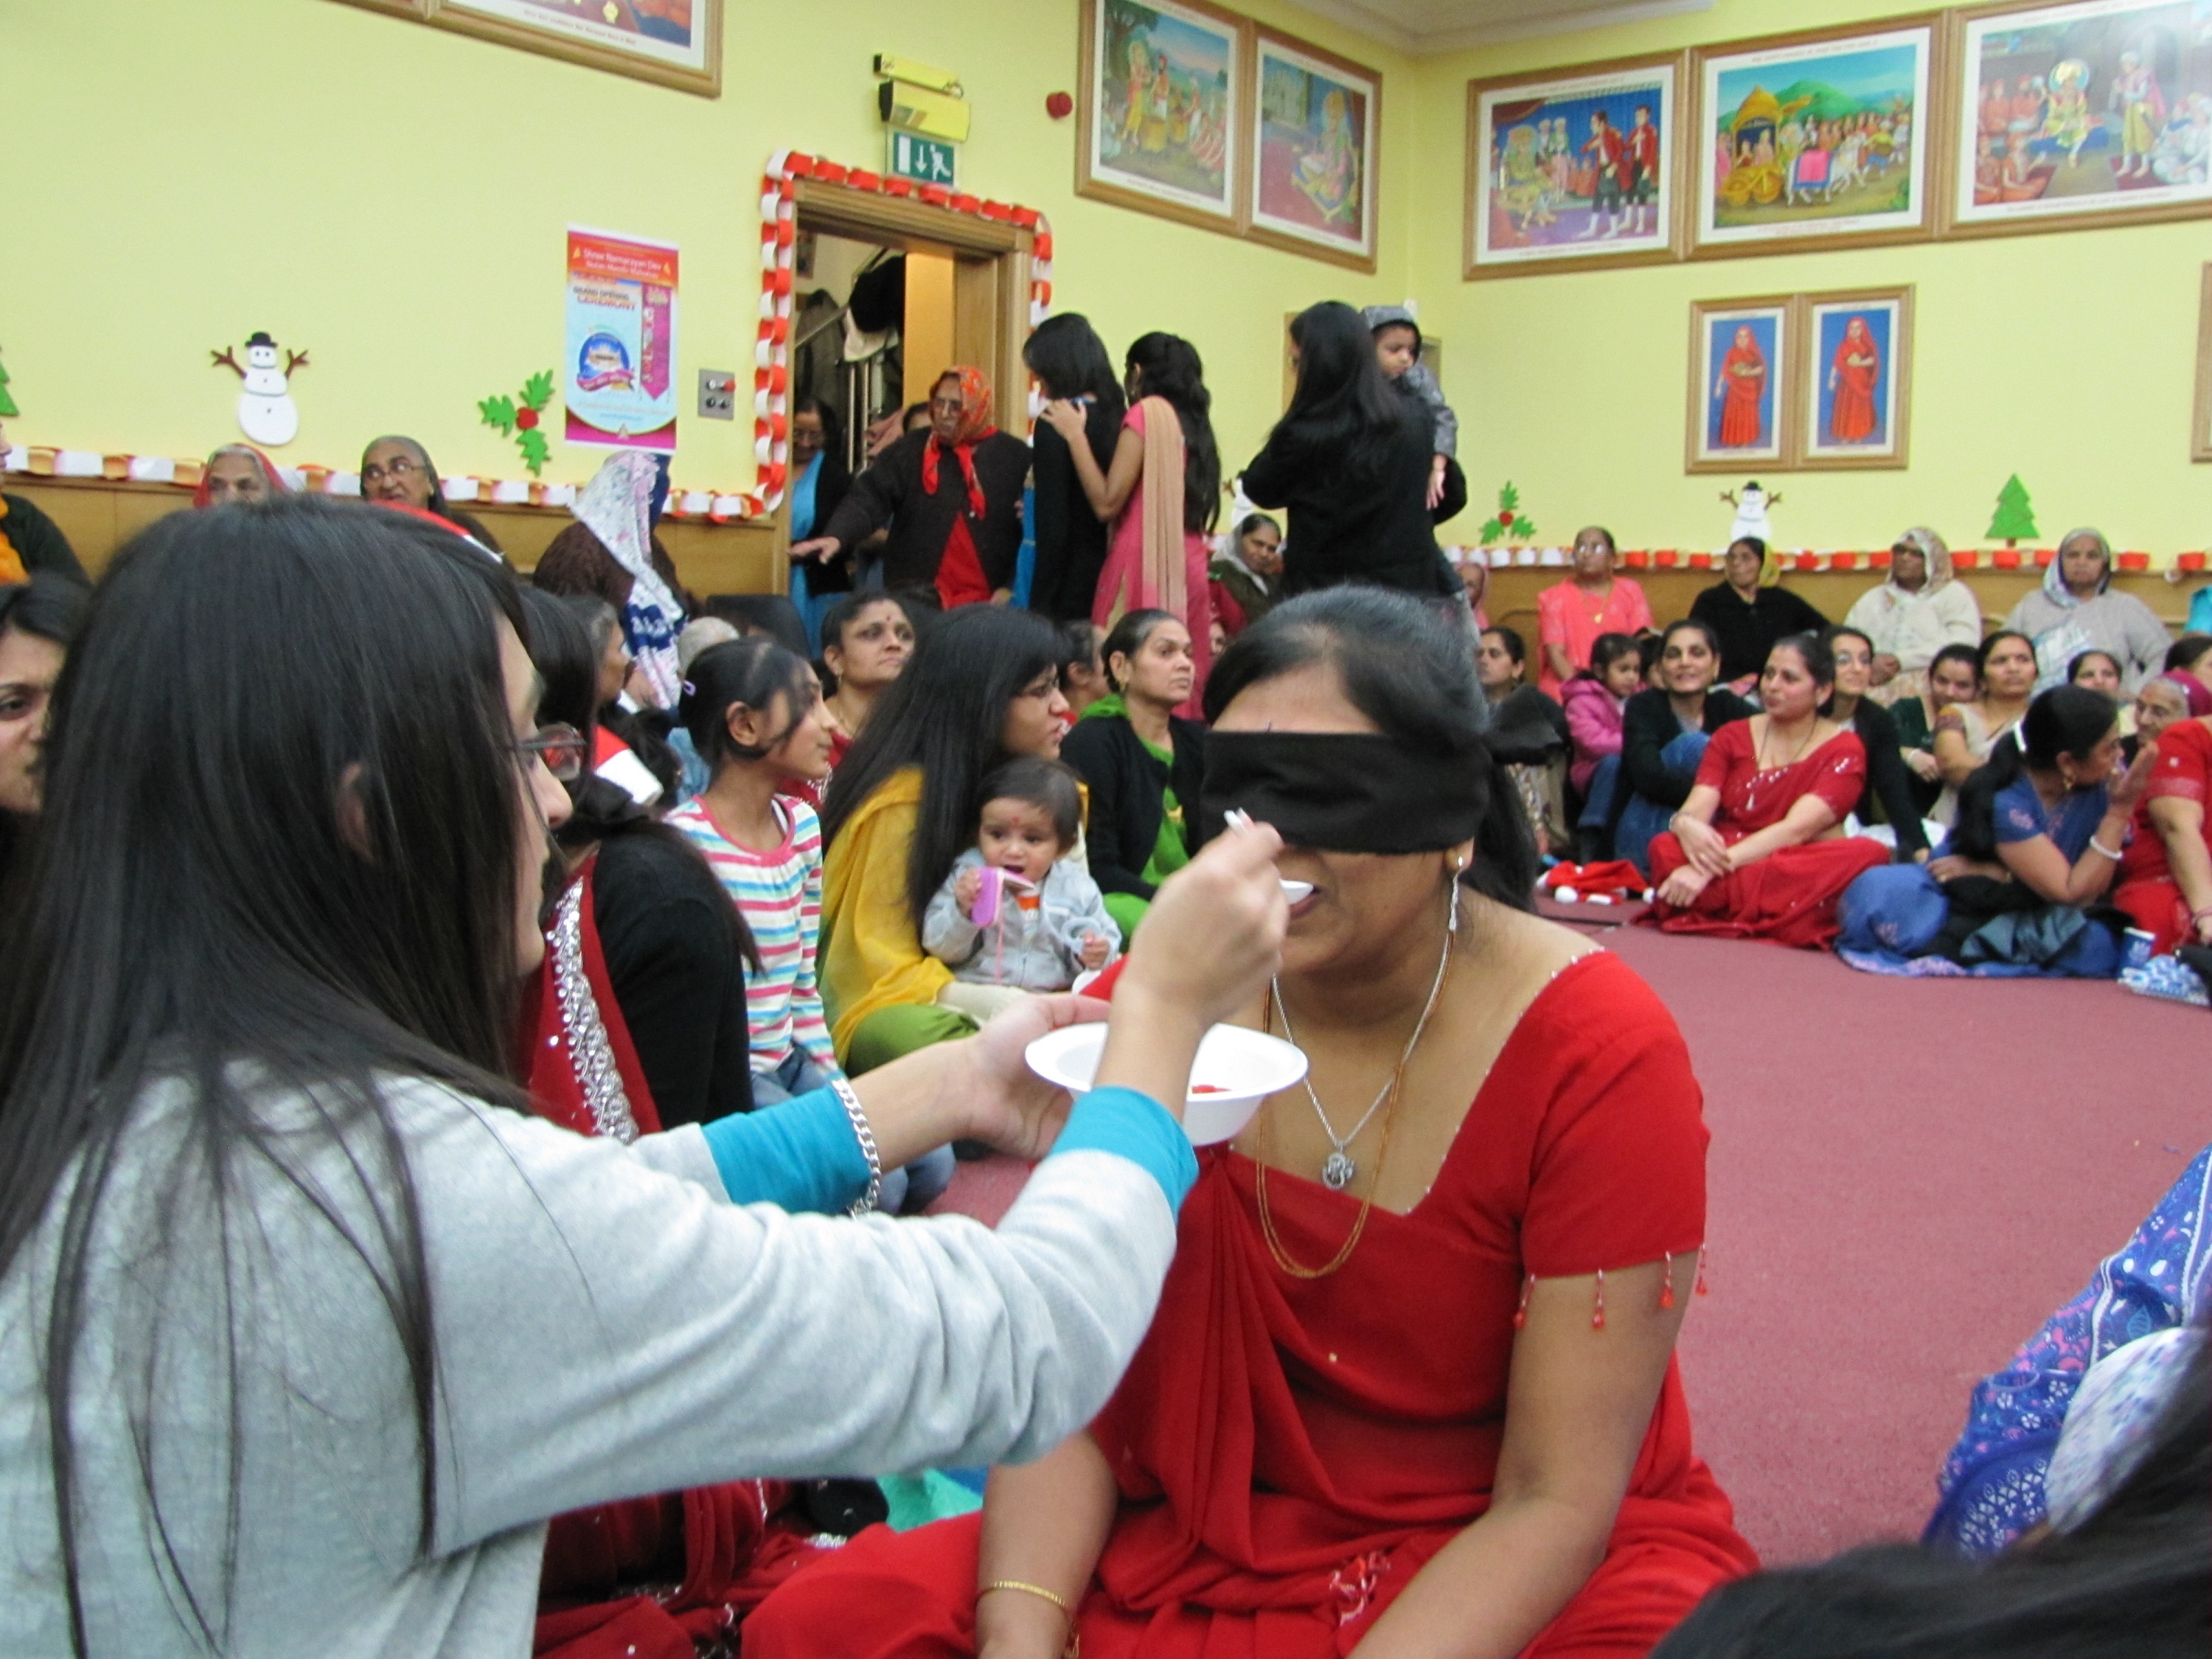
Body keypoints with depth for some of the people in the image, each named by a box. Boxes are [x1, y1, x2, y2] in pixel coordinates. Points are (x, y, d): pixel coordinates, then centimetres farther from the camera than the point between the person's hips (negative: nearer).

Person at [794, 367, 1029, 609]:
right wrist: (837, 536, -24)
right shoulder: (911, 451, 4)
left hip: (986, 604, 0)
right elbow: (870, 497, -5)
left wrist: (1010, 588, -6)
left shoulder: (1015, 456, 2)